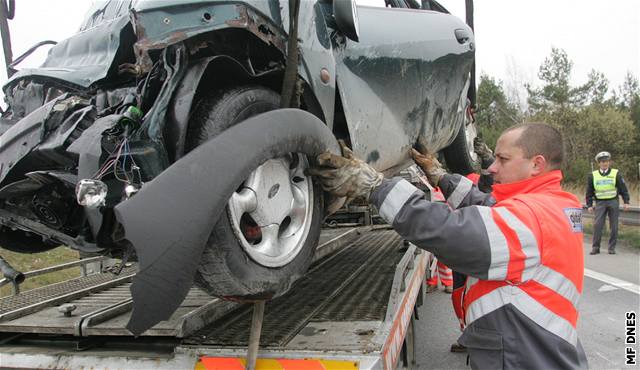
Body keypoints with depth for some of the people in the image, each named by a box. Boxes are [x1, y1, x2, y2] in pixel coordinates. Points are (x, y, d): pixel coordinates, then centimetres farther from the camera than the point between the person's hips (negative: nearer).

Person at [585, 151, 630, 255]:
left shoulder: (616, 173, 1)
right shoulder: (592, 175, 4)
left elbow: (623, 188, 4)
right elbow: (589, 191, 8)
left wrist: (626, 201, -3)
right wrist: (589, 205, 4)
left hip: (613, 202, 0)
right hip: (600, 203, 0)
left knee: (614, 226, 3)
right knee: (598, 225, -7)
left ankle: (612, 247, 12)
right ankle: (595, 247, -1)